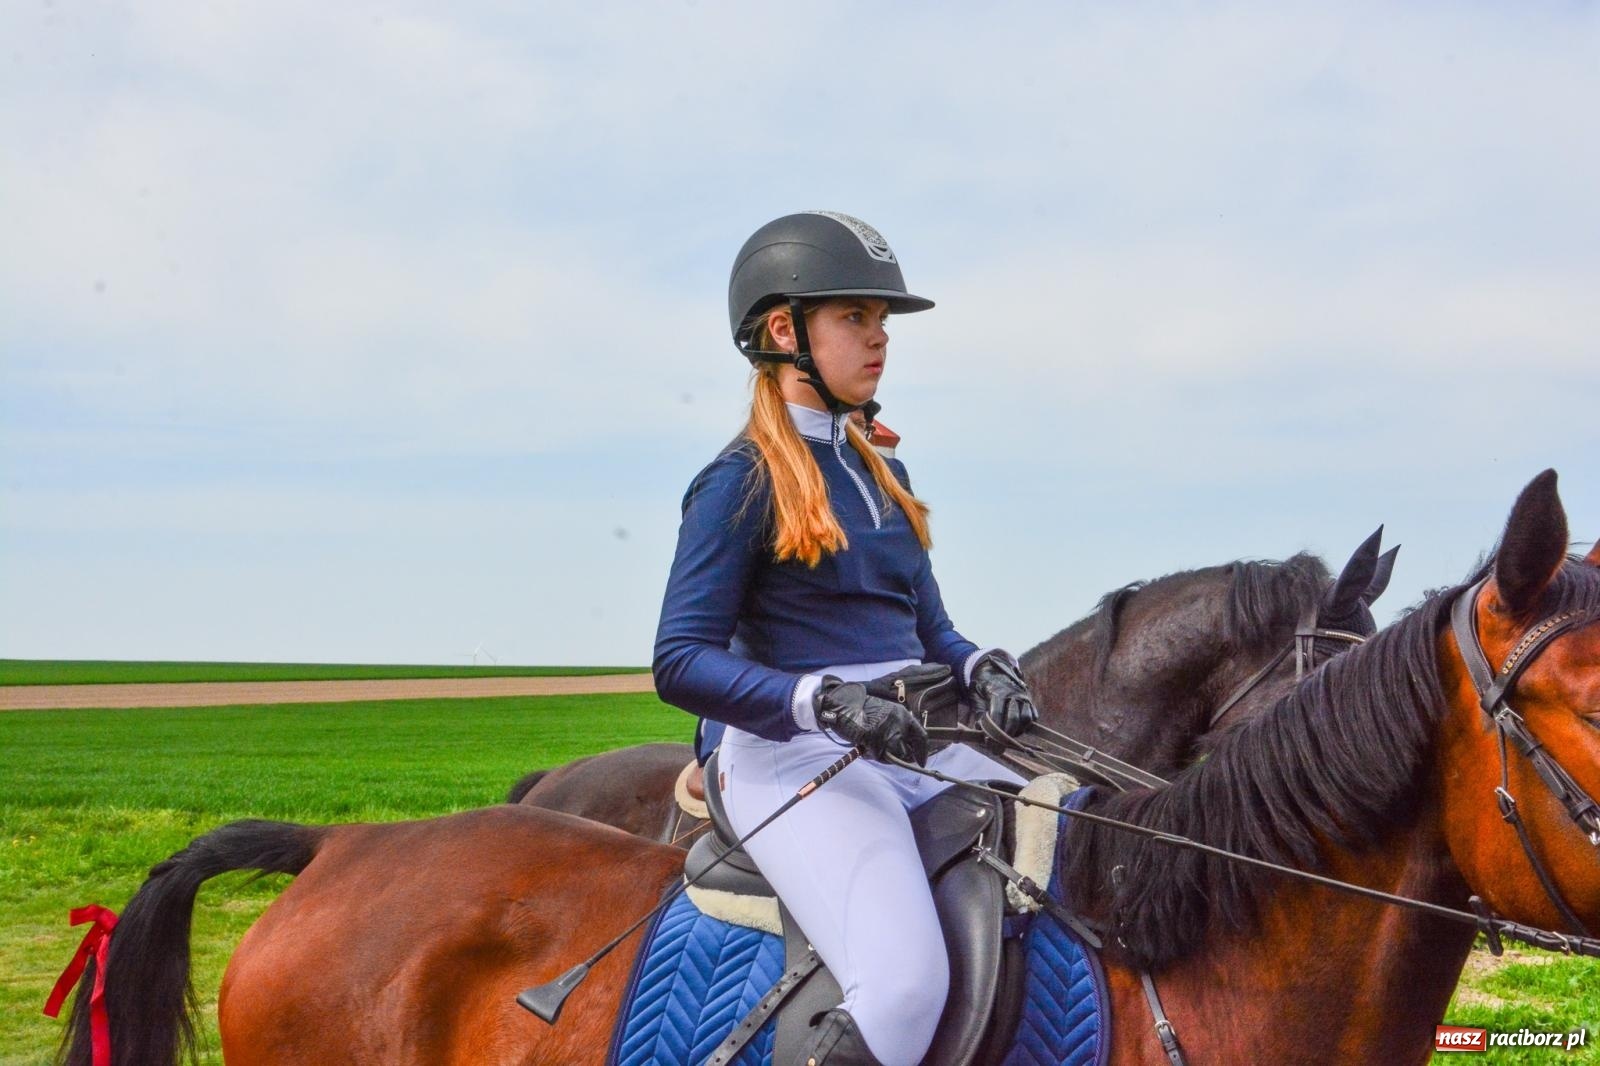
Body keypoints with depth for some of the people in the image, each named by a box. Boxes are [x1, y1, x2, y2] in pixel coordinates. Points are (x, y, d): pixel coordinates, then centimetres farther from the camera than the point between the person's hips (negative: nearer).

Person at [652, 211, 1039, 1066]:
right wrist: (825, 701, -24)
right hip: (794, 760, -8)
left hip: (915, 746, 8)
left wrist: (981, 670, -2)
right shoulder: (742, 483, -4)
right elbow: (681, 661, -11)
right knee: (905, 982, -30)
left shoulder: (879, 473, 19)